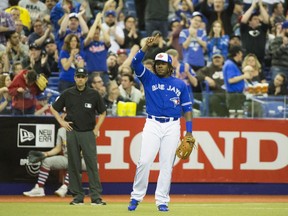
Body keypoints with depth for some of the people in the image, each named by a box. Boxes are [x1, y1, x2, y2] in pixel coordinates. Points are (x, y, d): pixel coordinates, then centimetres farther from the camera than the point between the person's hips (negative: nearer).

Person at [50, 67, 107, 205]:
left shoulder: (93, 94, 3)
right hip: (72, 132, 1)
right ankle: (77, 196, 9)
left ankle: (96, 196, -9)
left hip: (88, 133, -1)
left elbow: (102, 112, 13)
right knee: (74, 165, 3)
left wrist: (97, 128, 3)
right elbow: (53, 108, 16)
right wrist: (61, 122, 3)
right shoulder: (67, 94, 5)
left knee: (92, 164, -9)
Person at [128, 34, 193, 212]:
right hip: (153, 124, -1)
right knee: (144, 161, -10)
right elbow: (136, 63, -8)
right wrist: (146, 47, -21)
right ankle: (136, 196, 1)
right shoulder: (149, 79, 8)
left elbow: (187, 108, 10)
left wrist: (189, 131, 2)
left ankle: (162, 201, 3)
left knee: (167, 165, 0)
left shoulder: (180, 84, 11)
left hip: (173, 126, 1)